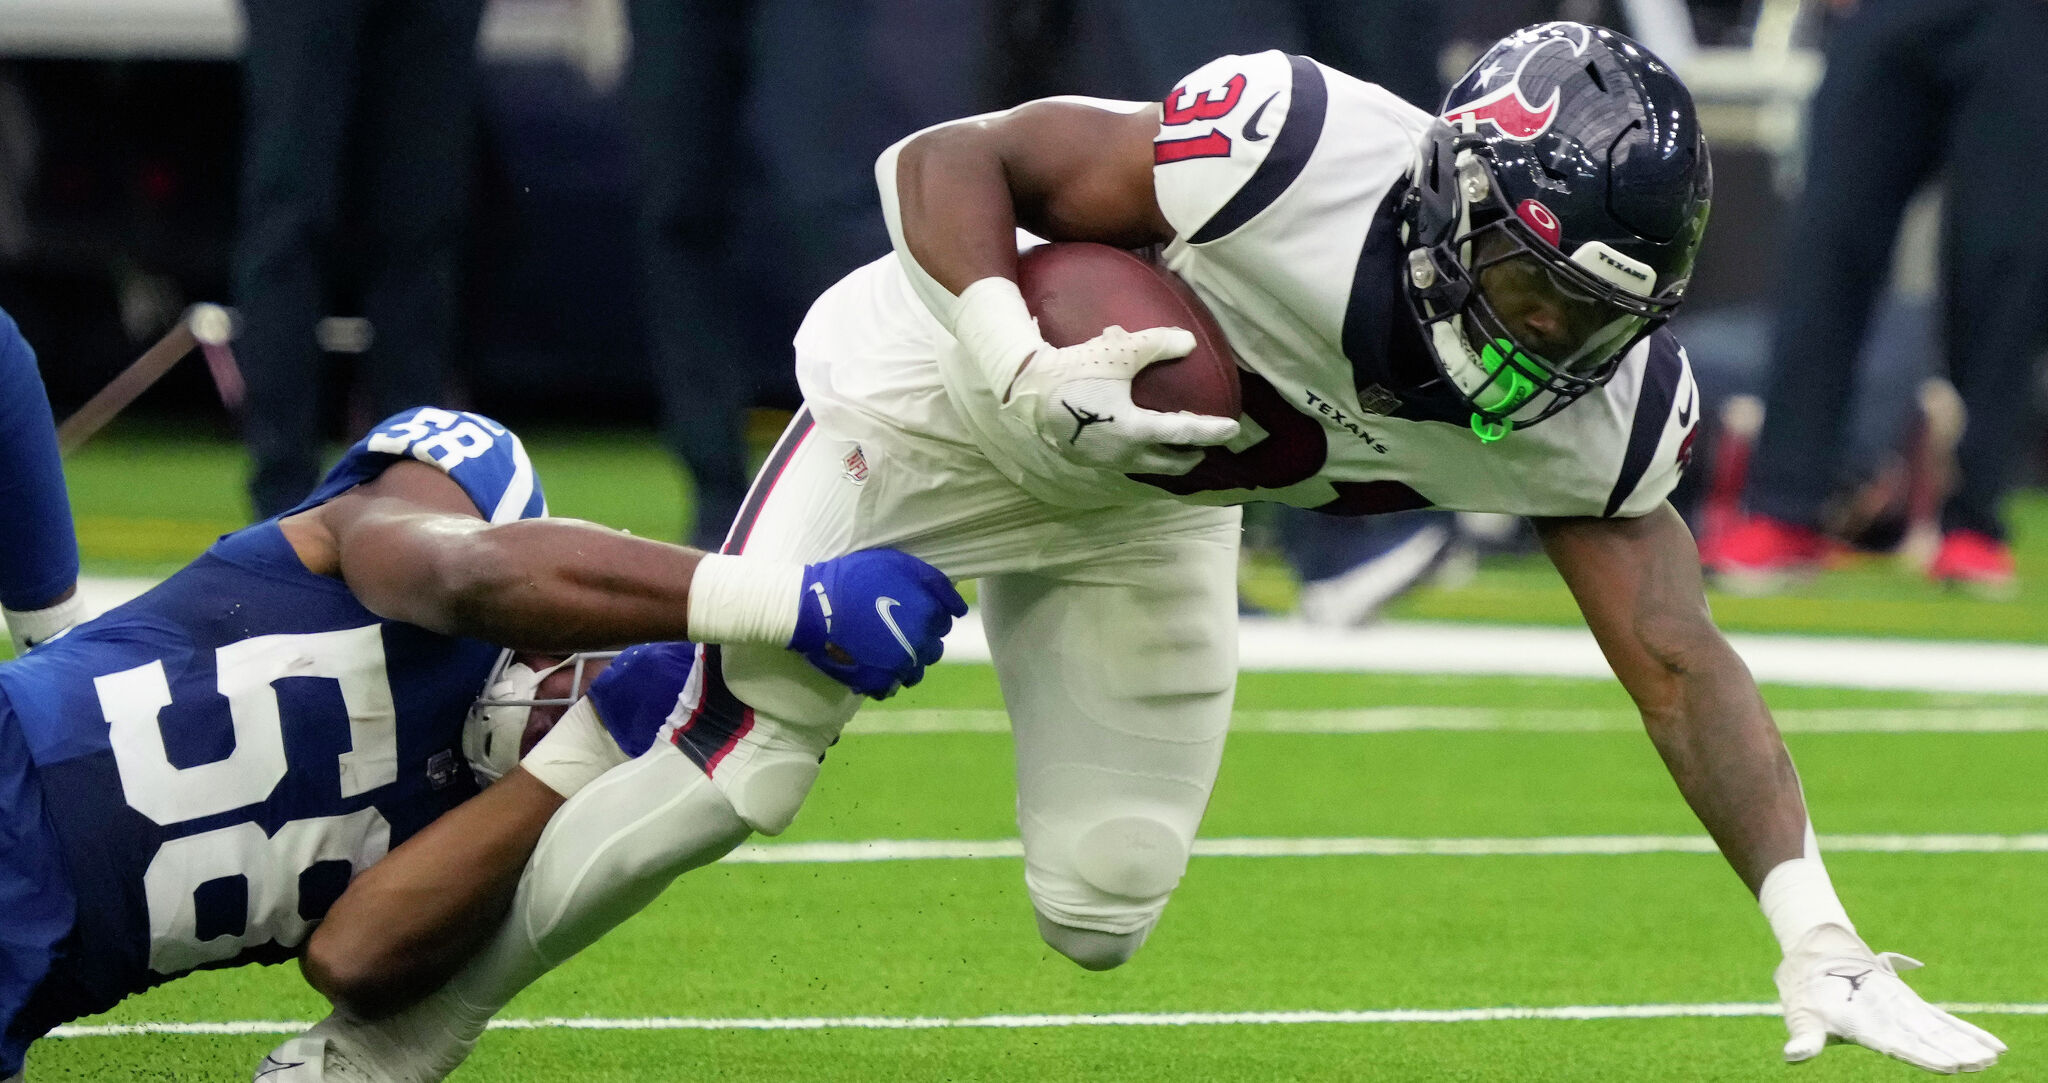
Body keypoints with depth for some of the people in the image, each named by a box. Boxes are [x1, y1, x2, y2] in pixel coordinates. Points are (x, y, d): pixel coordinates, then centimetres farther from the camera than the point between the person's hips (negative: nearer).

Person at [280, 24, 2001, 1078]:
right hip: (946, 389, -6)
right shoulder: (1302, 153, -38)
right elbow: (945, 162, -29)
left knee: (1102, 912, 3)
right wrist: (1028, 383, -43)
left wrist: (1815, 935, -25)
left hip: (1147, 508, 6)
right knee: (729, 774, -13)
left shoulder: (1593, 410, -22)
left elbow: (1682, 660, -17)